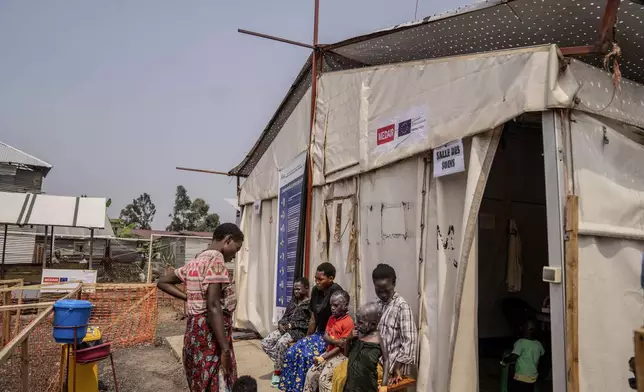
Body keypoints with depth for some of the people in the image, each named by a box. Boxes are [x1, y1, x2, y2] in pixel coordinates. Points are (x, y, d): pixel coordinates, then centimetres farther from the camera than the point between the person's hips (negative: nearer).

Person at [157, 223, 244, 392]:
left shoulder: (196, 262, 13)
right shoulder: (215, 258, -15)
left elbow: (163, 282, 25)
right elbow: (213, 305, -23)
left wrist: (189, 298, 14)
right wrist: (225, 349, -22)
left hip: (195, 332, 9)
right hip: (210, 335, -9)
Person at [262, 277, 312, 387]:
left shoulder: (310, 304, -6)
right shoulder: (293, 302, 17)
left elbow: (308, 323, -14)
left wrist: (291, 325, -17)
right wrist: (281, 323, -5)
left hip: (299, 331, -8)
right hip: (286, 328, 8)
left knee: (281, 343, -34)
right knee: (265, 342, -11)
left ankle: (277, 371, -16)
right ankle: (280, 364, 1)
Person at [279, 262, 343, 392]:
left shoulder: (335, 291, -20)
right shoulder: (315, 291, 4)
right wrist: (307, 338, 15)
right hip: (319, 333, 8)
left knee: (308, 355, -24)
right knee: (292, 352, -6)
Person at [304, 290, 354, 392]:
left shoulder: (348, 322, -18)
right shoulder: (331, 318, 7)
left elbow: (341, 347, -18)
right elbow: (325, 337, 1)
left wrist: (323, 357, -19)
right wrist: (336, 341, -21)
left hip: (340, 355, -7)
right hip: (329, 352, 7)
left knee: (323, 378, -18)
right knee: (310, 373, -3)